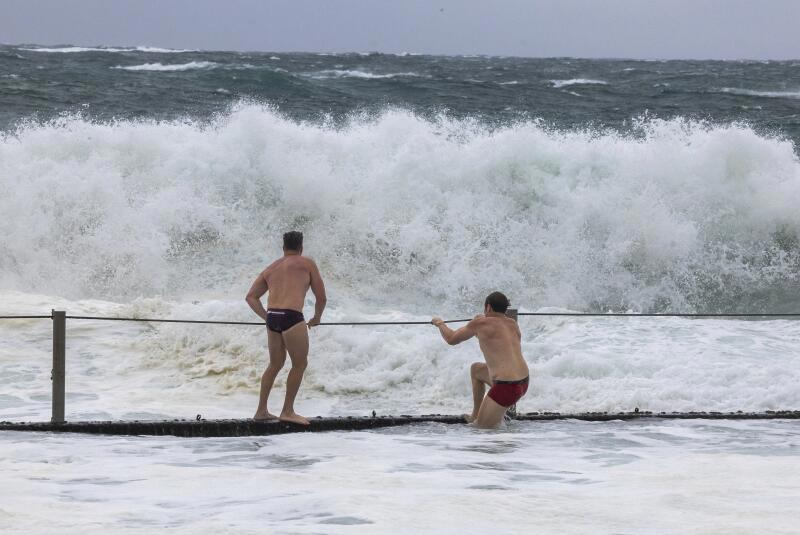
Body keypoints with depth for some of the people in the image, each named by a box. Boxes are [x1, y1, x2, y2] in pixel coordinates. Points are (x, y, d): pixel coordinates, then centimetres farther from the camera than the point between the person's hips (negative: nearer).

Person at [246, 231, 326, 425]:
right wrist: (316, 318, 28)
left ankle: (261, 410, 20)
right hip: (292, 317, -6)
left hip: (272, 317, 6)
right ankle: (288, 411, 4)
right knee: (300, 364, 5)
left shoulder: (271, 269, 23)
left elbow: (251, 296, 20)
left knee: (275, 364, 19)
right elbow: (321, 297, 12)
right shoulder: (307, 263, 10)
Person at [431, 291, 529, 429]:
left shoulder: (480, 323, -5)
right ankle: (476, 415, 41)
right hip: (523, 383, 8)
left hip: (506, 388, -8)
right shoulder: (513, 324, 11)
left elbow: (451, 339, 9)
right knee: (476, 369, 31)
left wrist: (440, 323, 30)